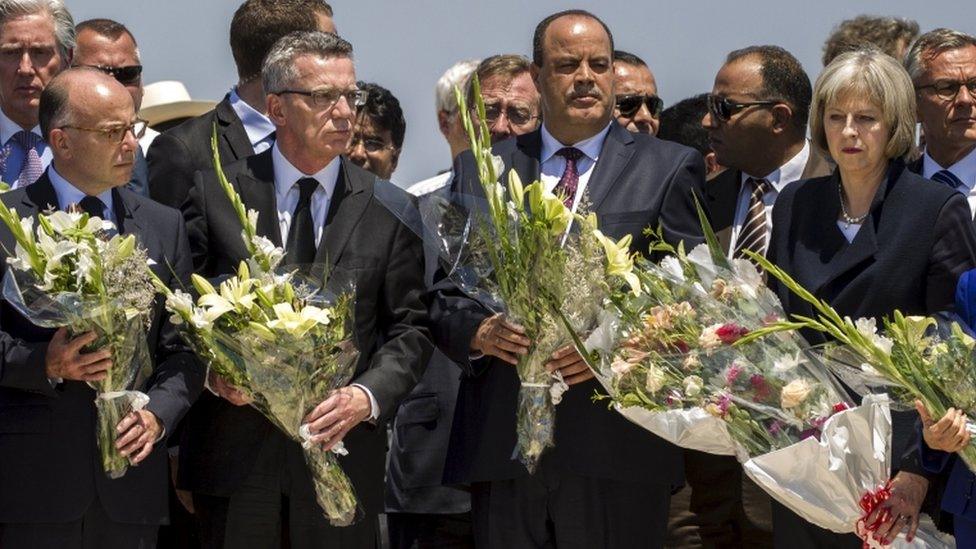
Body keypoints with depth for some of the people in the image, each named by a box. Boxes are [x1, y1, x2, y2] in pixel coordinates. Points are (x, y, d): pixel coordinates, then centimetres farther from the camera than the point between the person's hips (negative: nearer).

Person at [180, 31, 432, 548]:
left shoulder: (389, 209, 4)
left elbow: (410, 327, 3)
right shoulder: (215, 192, 2)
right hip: (234, 450, 0)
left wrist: (369, 395, -13)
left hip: (343, 449, 1)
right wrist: (212, 370, -13)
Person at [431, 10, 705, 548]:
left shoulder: (670, 168, 7)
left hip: (617, 448, -2)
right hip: (501, 445, 2)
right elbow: (441, 295, 13)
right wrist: (479, 332, -7)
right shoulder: (478, 171, 15)